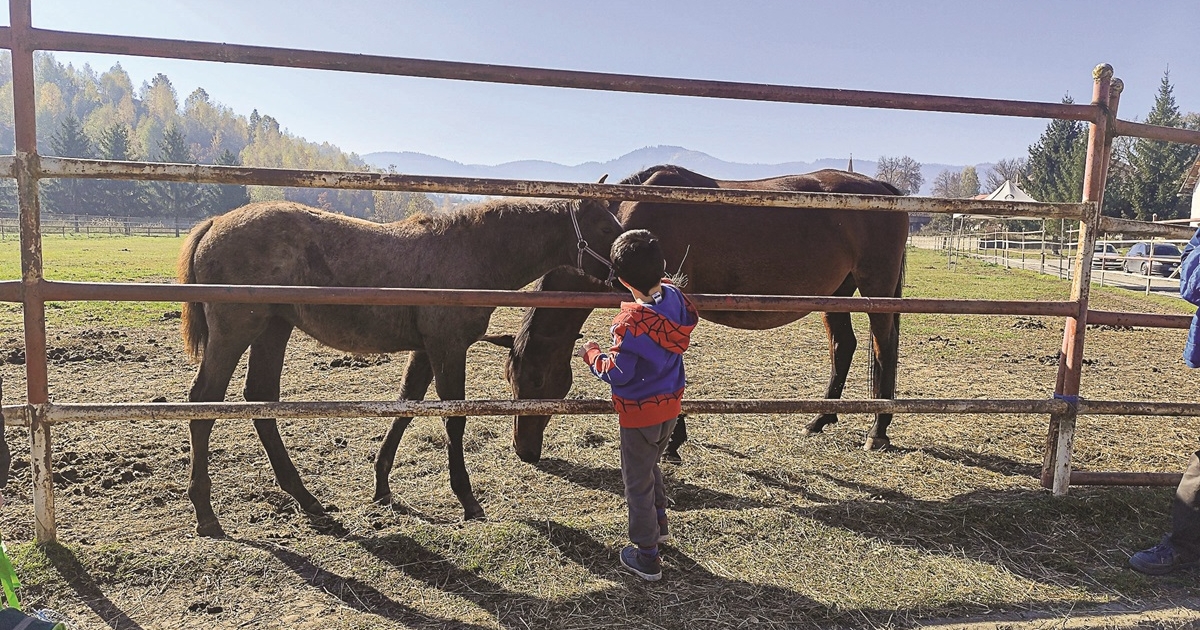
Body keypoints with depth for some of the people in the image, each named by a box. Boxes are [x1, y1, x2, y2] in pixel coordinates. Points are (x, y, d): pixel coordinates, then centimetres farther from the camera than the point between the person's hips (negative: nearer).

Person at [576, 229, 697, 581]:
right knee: (651, 465, 30)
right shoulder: (676, 298, -10)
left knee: (638, 481, 9)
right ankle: (659, 524, 48)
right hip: (671, 405, 8)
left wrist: (591, 354, -7)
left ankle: (647, 558, 22)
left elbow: (616, 373, -22)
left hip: (639, 412, -7)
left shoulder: (631, 324, -30)